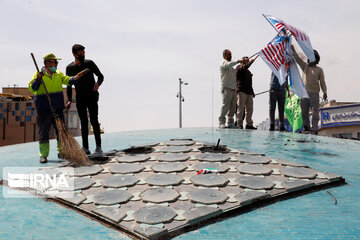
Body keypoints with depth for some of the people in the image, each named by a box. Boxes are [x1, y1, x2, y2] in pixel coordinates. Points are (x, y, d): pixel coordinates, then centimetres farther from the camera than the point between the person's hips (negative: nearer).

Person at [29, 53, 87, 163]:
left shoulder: (59, 74, 13)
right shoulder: (39, 74, 0)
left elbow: (68, 80, -1)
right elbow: (32, 88, -7)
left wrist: (76, 77, -19)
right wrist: (38, 79, -23)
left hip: (58, 108, 4)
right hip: (44, 109, -4)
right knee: (43, 132, -1)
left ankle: (61, 152, 20)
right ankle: (43, 155, 8)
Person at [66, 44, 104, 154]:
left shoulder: (89, 63, 0)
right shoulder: (70, 68, 5)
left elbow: (100, 76, 6)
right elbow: (69, 85, 11)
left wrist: (98, 83, -17)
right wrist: (69, 100, 1)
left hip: (92, 96, -2)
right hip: (80, 98, 2)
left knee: (94, 121, -8)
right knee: (84, 122, 1)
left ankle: (98, 146, -4)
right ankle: (85, 148, 4)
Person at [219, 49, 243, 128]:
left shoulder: (231, 66, 27)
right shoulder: (223, 62, 1)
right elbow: (228, 64, -22)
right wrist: (238, 61, -29)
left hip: (233, 88, 8)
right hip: (226, 87, -8)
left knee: (232, 106, 5)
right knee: (225, 105, -12)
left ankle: (230, 123, 9)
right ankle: (221, 123, -9)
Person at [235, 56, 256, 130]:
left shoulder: (248, 71, 28)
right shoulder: (239, 67, 6)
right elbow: (243, 68, -19)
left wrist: (252, 92, 22)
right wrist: (251, 62, -20)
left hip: (249, 92, 8)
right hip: (241, 91, -7)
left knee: (250, 108, 2)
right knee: (241, 108, -10)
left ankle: (249, 124, 5)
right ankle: (239, 124, -9)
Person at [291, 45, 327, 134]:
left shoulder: (319, 70, 8)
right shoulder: (305, 66, 15)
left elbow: (322, 82, 4)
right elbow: (297, 59, 4)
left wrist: (324, 92, -6)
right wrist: (293, 50, -10)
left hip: (314, 93, -3)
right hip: (304, 92, 3)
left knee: (315, 111, -6)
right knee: (304, 111, 4)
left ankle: (314, 129, -6)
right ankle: (306, 127, 14)